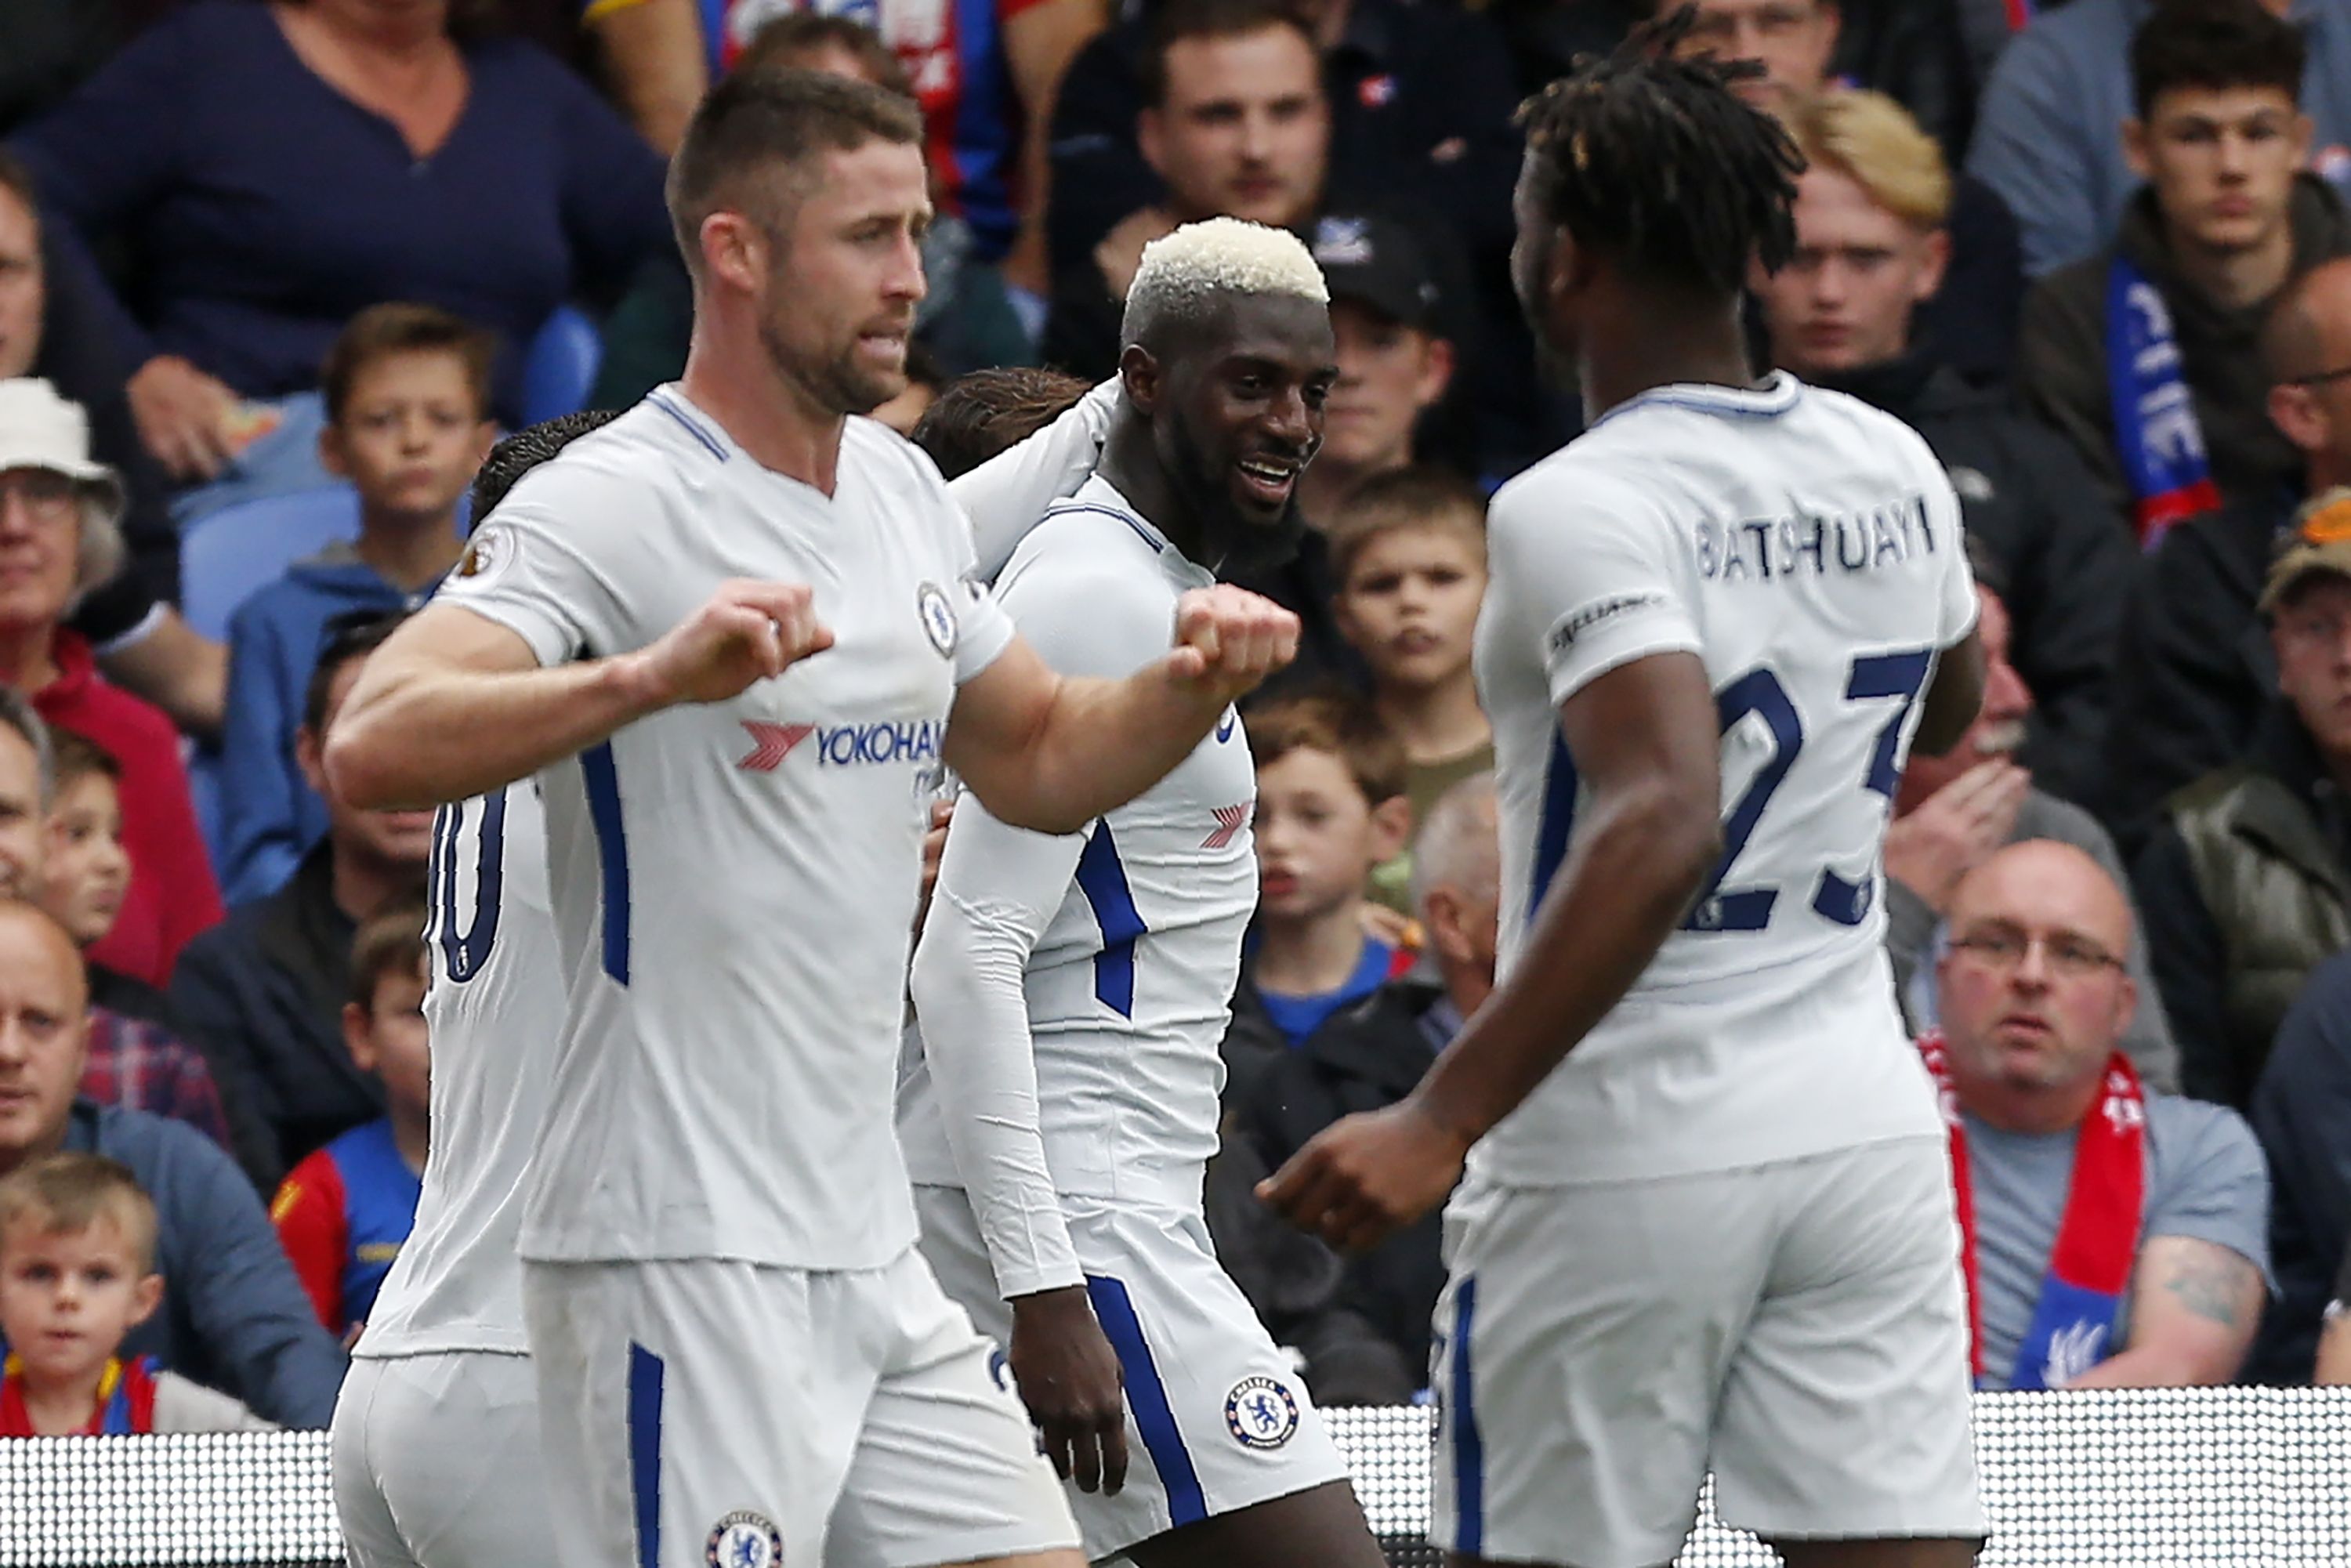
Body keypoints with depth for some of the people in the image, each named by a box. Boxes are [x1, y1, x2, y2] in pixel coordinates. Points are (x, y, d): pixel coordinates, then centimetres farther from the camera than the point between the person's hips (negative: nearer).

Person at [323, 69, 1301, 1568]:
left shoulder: (906, 496, 13)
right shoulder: (610, 506, -13)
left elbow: (1038, 758, 27)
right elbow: (375, 745, -26)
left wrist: (1194, 684, 6)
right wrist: (653, 674, -40)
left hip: (871, 1256, 8)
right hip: (681, 1259, -8)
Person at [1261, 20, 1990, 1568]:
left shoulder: (1580, 508, -15)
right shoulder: (1891, 466, 6)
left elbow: (1663, 830, -28)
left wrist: (1441, 1122, -30)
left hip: (1624, 1148, -6)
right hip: (1862, 1124, 6)